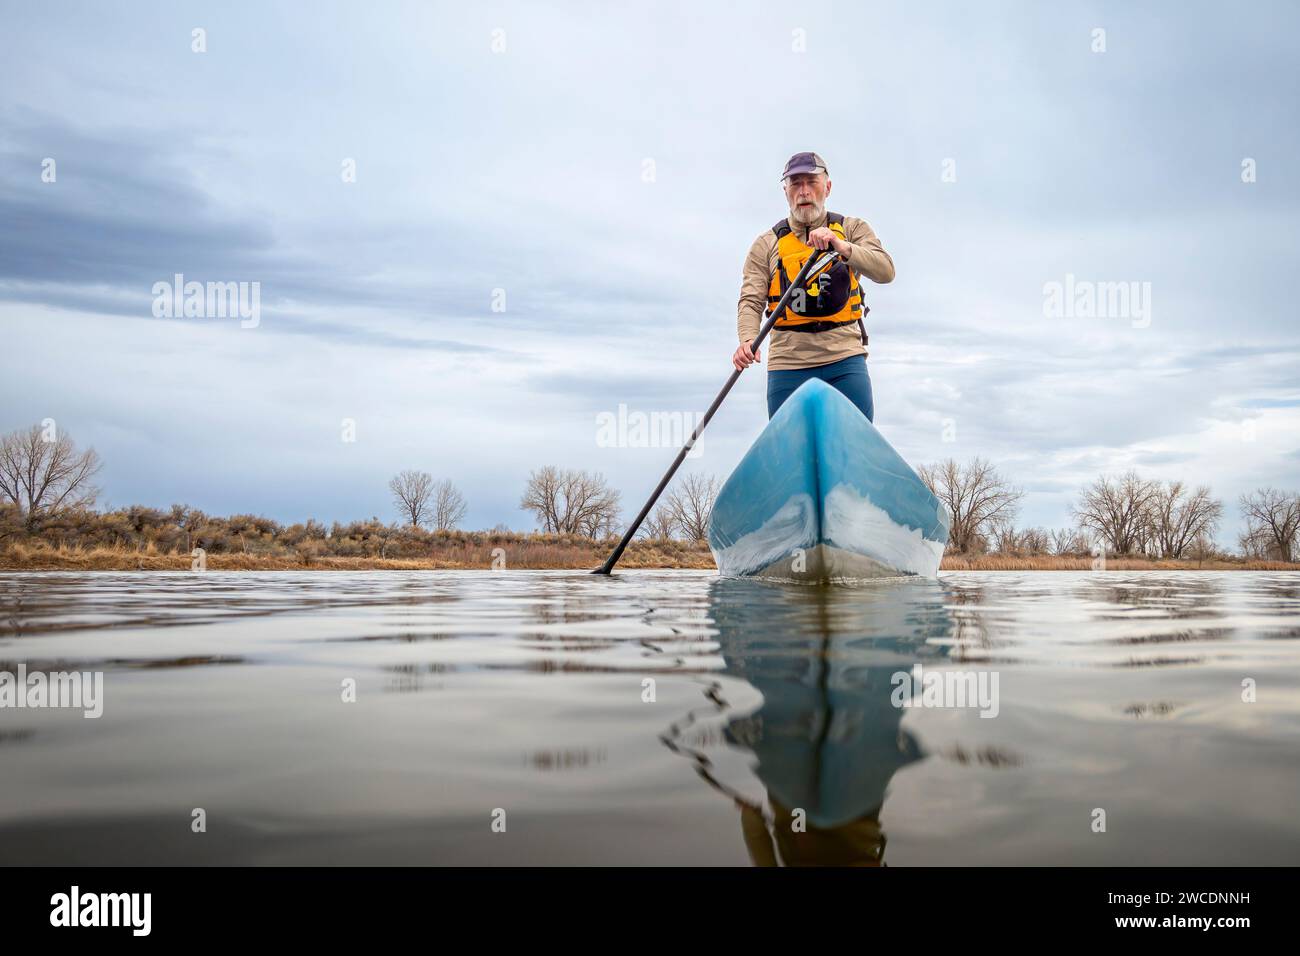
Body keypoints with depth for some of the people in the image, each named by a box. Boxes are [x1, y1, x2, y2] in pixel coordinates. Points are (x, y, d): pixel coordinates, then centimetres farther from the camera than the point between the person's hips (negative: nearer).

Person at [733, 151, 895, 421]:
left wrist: (840, 246, -22)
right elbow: (751, 301, 1)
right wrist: (748, 339, -20)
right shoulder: (766, 244, 11)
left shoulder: (852, 229, 11)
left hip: (845, 360, 0)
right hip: (788, 365, 0)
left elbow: (886, 272, -6)